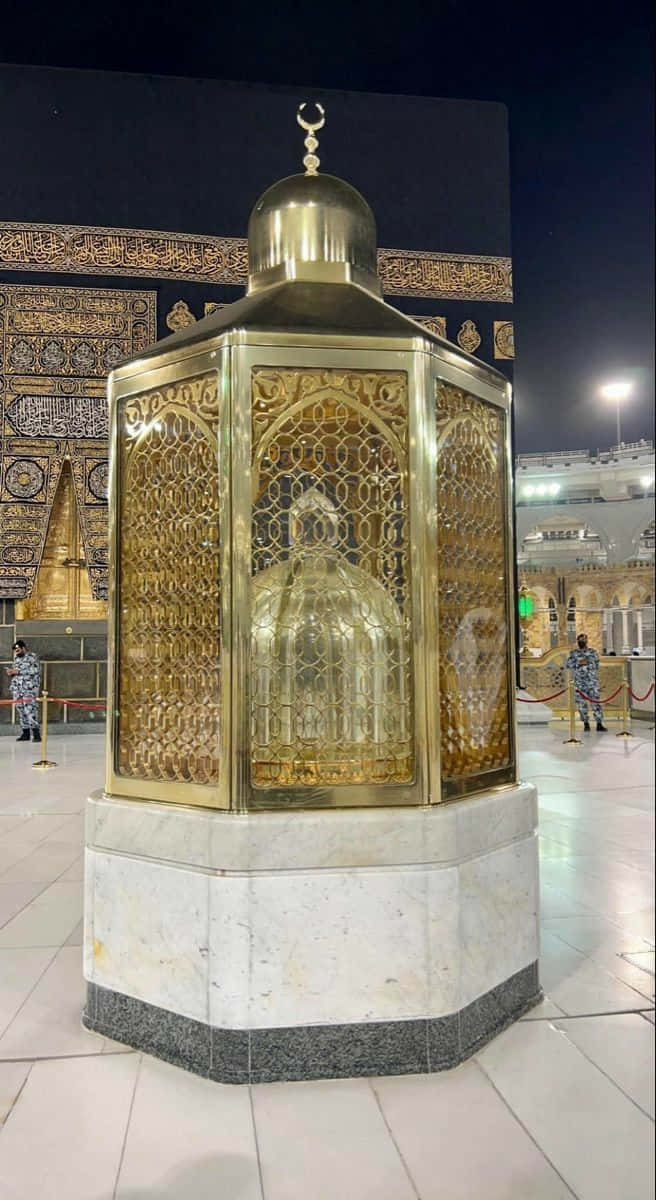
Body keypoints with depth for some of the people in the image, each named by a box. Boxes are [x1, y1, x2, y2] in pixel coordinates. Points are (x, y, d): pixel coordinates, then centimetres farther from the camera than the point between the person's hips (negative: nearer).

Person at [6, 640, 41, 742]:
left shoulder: (33, 656, -2)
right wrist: (11, 672, 3)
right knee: (21, 710, 4)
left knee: (30, 709, -15)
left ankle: (36, 734, -15)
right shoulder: (16, 659, 20)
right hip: (17, 688, 7)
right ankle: (25, 733, 10)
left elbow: (35, 670, -14)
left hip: (29, 687, -7)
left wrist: (18, 671, -16)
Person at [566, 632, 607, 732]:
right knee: (581, 702, 2)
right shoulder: (574, 653, 9)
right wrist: (579, 663, -12)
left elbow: (596, 665, 3)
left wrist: (587, 663, -10)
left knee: (596, 701, -7)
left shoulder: (593, 652, 8)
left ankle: (599, 724, -4)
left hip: (592, 681, -1)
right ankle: (586, 724, 13)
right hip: (579, 682, 1)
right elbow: (568, 664, -2)